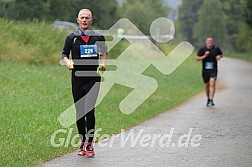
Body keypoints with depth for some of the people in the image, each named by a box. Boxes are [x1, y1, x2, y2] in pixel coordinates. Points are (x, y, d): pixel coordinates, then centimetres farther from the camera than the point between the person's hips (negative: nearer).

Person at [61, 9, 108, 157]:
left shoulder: (98, 37, 4)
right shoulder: (72, 37, 5)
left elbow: (104, 53, 18)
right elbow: (64, 54, 14)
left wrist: (103, 63, -1)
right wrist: (68, 61, -7)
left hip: (93, 79, -2)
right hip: (77, 79, 2)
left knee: (89, 110, -11)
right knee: (79, 112, 6)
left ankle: (89, 144, -5)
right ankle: (83, 143, 19)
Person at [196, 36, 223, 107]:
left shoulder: (216, 49, 2)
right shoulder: (202, 50, 0)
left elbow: (221, 54, 20)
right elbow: (197, 59, 0)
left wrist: (219, 57, -3)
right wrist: (204, 56, -14)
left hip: (213, 70, -2)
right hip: (205, 70, 2)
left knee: (212, 84, -19)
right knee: (207, 85, 11)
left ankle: (211, 100, -23)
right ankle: (208, 99, 32)